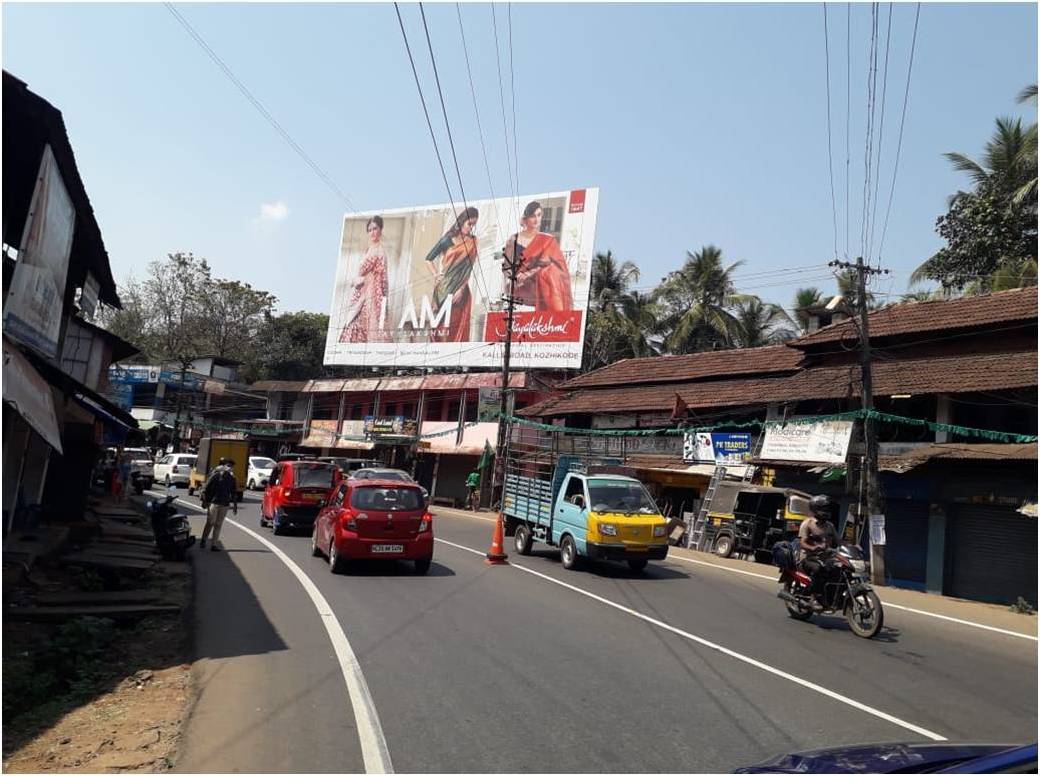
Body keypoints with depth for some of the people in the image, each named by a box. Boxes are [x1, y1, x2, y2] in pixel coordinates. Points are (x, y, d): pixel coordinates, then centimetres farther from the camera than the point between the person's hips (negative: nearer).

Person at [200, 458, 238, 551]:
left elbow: (234, 493, 15)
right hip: (213, 503, -4)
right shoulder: (216, 476, -5)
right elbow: (206, 489, -4)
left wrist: (235, 505, 12)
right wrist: (204, 500, -9)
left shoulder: (231, 479, 9)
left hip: (224, 505, 4)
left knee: (218, 525, 5)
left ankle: (214, 545, 9)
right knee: (210, 523, -1)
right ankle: (203, 541, 15)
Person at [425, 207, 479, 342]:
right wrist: (436, 275, -4)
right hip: (444, 288, -2)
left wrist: (461, 290, -10)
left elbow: (469, 269, -1)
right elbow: (428, 259, 5)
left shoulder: (472, 242, 5)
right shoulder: (448, 240, -1)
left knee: (459, 325, 0)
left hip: (461, 290, 2)